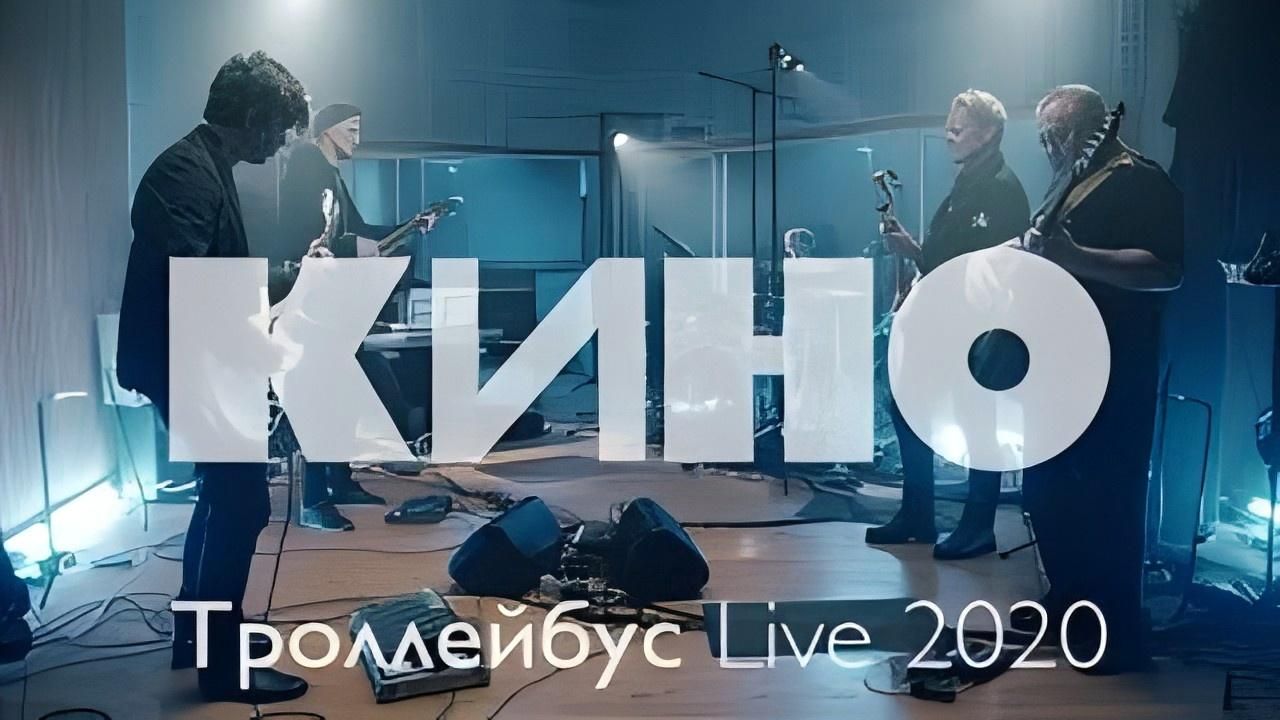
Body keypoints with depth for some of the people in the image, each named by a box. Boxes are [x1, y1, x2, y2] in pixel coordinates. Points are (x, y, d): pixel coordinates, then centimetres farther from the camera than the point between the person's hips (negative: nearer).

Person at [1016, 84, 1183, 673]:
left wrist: (1074, 255, -31)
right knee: (1046, 488, 15)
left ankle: (1118, 631, 6)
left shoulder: (1140, 182, -12)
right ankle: (1069, 602, 28)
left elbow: (1168, 271, -23)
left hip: (1114, 369, -10)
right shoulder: (1074, 185, 17)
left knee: (1107, 497, -4)